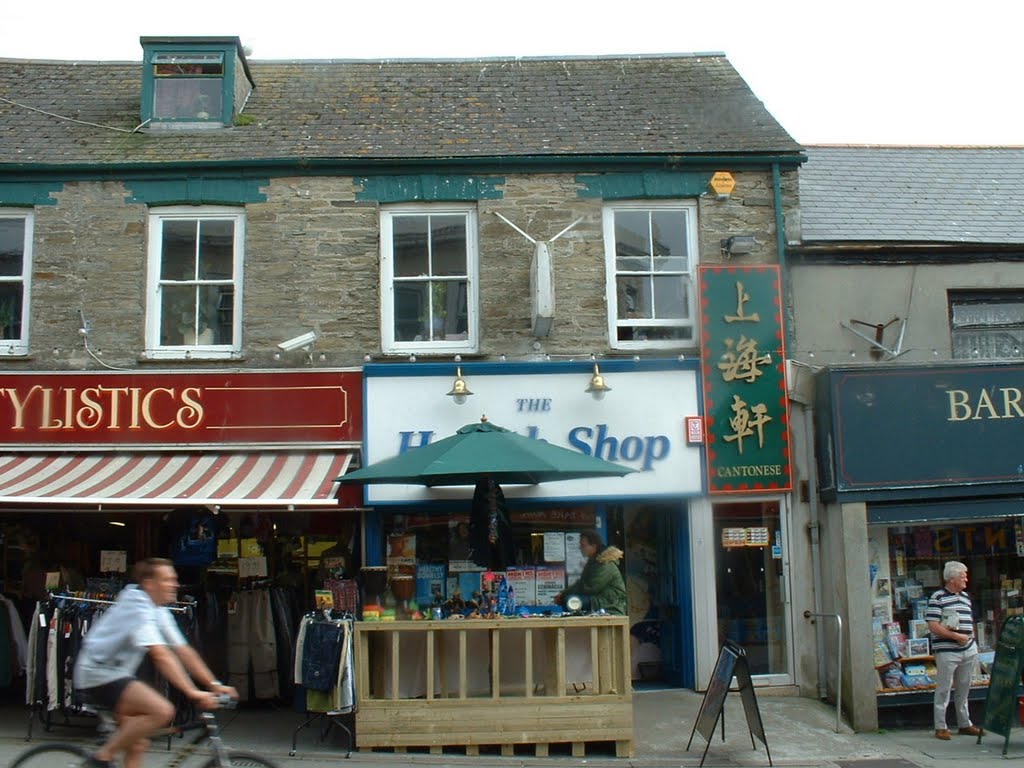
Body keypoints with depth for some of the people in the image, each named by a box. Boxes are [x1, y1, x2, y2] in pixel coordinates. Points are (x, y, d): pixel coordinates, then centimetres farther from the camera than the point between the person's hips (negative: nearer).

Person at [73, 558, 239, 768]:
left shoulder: (160, 611, 9)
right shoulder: (139, 607, -21)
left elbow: (183, 650, 7)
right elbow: (160, 655, -31)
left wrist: (214, 685, 1)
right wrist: (193, 693, -36)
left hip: (117, 674, 10)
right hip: (98, 674, -10)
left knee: (137, 744, 10)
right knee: (162, 710, -25)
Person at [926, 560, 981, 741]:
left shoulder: (966, 596, 15)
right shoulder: (937, 597, -8)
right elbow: (932, 626, -14)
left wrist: (972, 638, 9)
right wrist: (956, 636, -16)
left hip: (969, 650, 7)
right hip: (946, 651, -7)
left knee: (964, 689, 14)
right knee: (943, 690, -2)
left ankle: (964, 724, 24)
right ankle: (940, 727, 5)